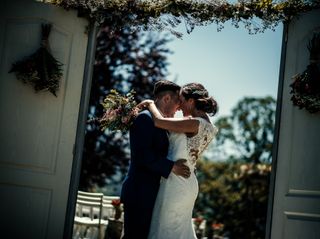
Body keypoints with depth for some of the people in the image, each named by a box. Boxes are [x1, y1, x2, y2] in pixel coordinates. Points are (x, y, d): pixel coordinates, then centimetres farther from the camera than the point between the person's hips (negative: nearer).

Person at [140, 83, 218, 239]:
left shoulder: (196, 123, -17)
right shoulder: (205, 126, 11)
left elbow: (159, 122, -21)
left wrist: (151, 104, -3)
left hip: (176, 183, -9)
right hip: (187, 183, 9)